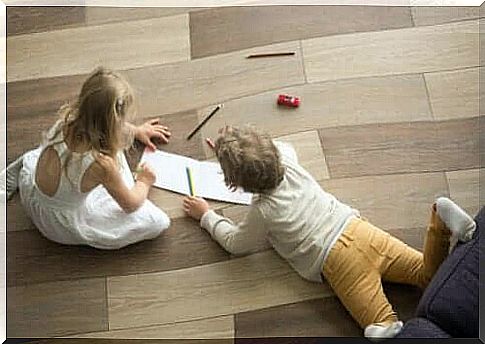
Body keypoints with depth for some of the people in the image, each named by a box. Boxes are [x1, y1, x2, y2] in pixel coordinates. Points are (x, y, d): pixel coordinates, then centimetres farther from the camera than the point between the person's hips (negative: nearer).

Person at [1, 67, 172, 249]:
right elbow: (131, 205, -16)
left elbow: (104, 124, 8)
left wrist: (137, 130, 23)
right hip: (65, 226, -6)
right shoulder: (101, 163, -38)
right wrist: (144, 182, 6)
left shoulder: (67, 120, -21)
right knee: (157, 222, -8)